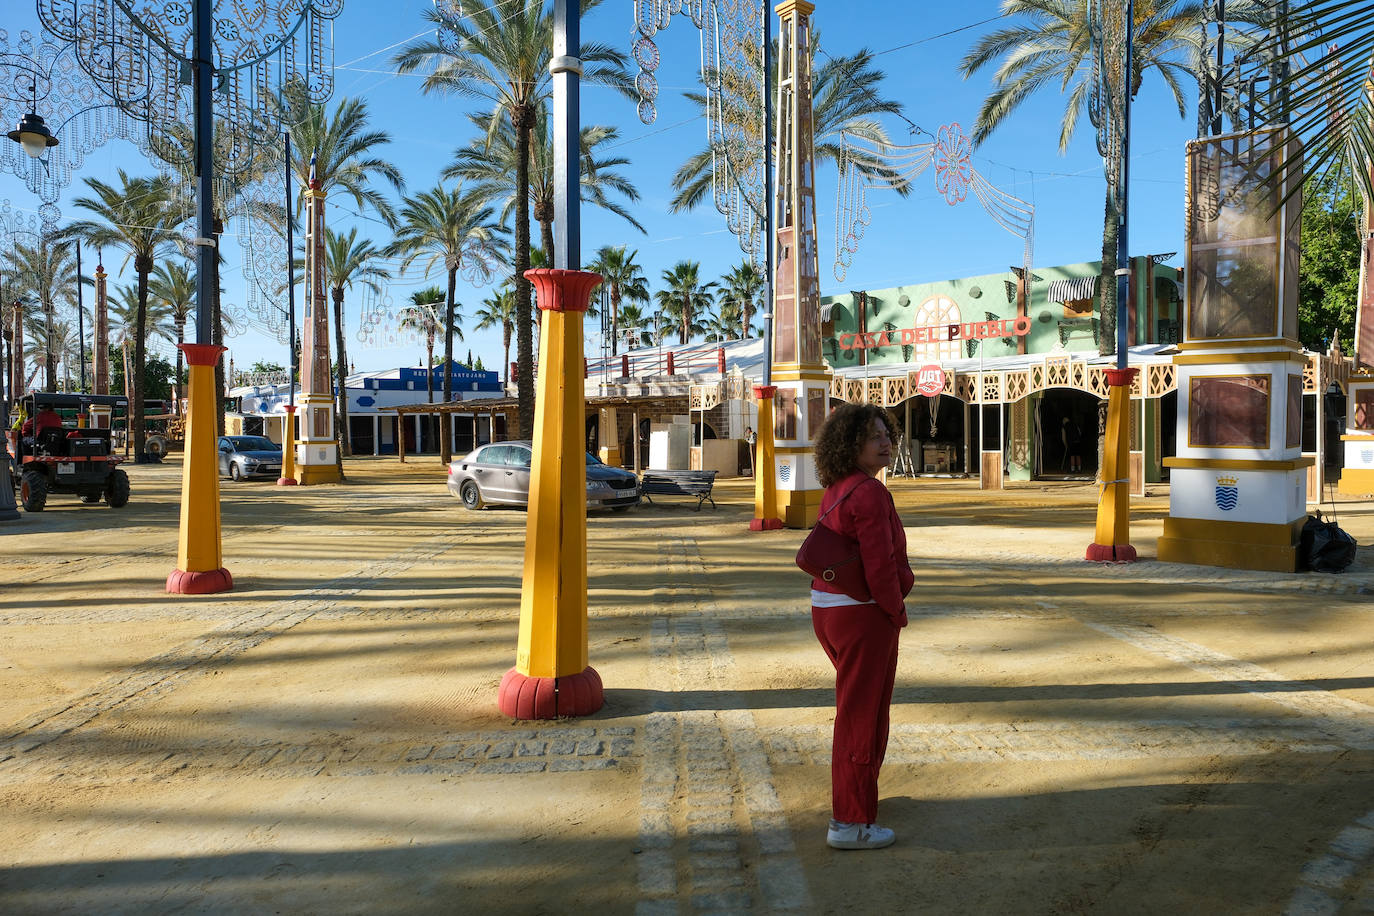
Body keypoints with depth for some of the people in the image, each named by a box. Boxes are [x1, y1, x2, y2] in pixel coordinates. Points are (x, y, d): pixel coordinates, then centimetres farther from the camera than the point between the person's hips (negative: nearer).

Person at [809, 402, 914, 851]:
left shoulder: (837, 490, 8)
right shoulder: (870, 493, -20)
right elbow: (880, 566, -24)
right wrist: (897, 612, -8)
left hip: (828, 608, 10)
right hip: (863, 613, -10)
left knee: (855, 704, 26)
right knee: (862, 712, 1)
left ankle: (851, 792, 44)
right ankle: (850, 822, 11)